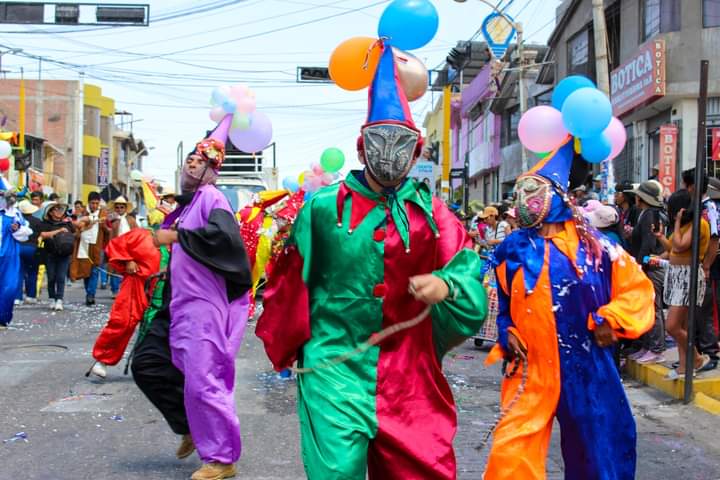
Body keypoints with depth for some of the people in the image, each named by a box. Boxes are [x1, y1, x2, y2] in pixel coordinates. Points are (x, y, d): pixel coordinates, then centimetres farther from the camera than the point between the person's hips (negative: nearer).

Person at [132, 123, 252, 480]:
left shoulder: (211, 197, -8)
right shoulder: (186, 203, 17)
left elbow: (224, 233, -29)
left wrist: (175, 236, -22)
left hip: (205, 306, -10)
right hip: (180, 305, 10)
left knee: (202, 379, -7)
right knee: (147, 363, 12)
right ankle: (192, 426, 25)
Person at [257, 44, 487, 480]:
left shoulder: (428, 211, 5)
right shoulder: (324, 207, 1)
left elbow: (469, 265, 0)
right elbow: (290, 282, 9)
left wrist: (445, 283, -21)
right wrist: (289, 346, 15)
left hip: (409, 375, 2)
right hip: (336, 369, -2)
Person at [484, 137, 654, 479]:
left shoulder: (592, 244, -1)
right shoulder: (514, 249, 3)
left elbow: (637, 287, 5)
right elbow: (501, 302, 14)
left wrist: (611, 319, -7)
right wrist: (506, 333, -2)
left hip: (586, 368, 0)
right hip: (533, 369, 0)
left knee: (596, 450, 14)